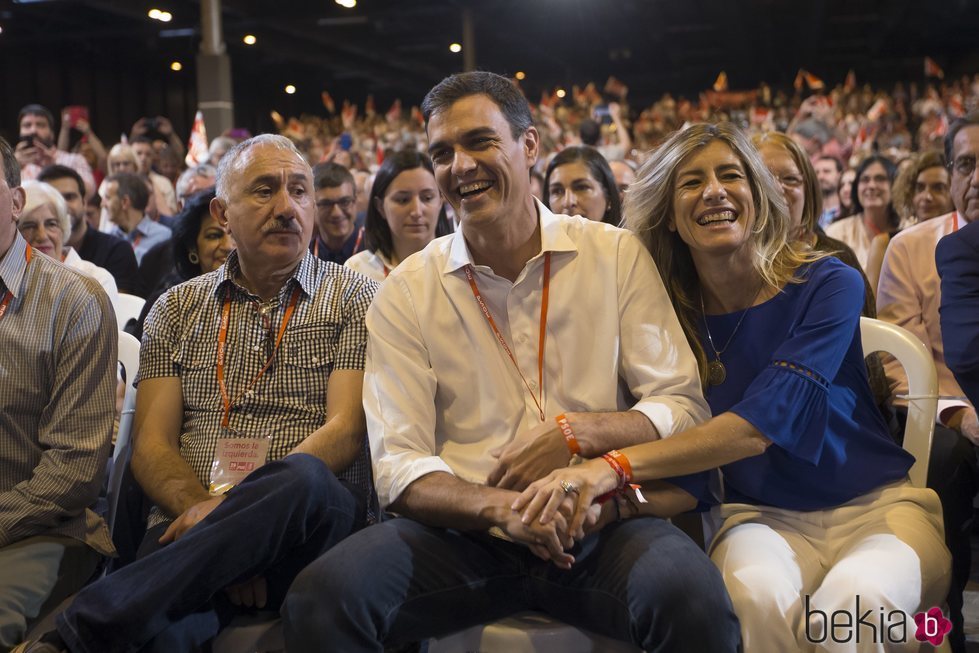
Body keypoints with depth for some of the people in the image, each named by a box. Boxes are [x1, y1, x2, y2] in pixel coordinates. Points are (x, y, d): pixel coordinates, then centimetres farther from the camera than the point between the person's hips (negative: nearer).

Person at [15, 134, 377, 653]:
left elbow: (345, 430, -2)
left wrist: (235, 505, -16)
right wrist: (210, 520, -13)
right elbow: (152, 446, 9)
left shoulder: (353, 297, 11)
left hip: (312, 525, 2)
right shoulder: (177, 309, 18)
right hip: (187, 520, -1)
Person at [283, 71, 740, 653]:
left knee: (694, 600, -32)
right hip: (463, 534, 1)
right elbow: (400, 469, -1)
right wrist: (500, 508, -20)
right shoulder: (406, 293, 5)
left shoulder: (617, 255, 5)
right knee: (321, 599, -25)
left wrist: (579, 432, -15)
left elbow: (683, 408, 4)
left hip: (599, 523, 0)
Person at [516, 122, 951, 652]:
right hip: (762, 519, 1)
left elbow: (764, 420, -23)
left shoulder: (829, 285, -8)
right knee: (756, 594, -35)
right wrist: (614, 497, -26)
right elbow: (689, 485, -2)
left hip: (877, 505, 0)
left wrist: (617, 467, -35)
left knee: (855, 599, -34)